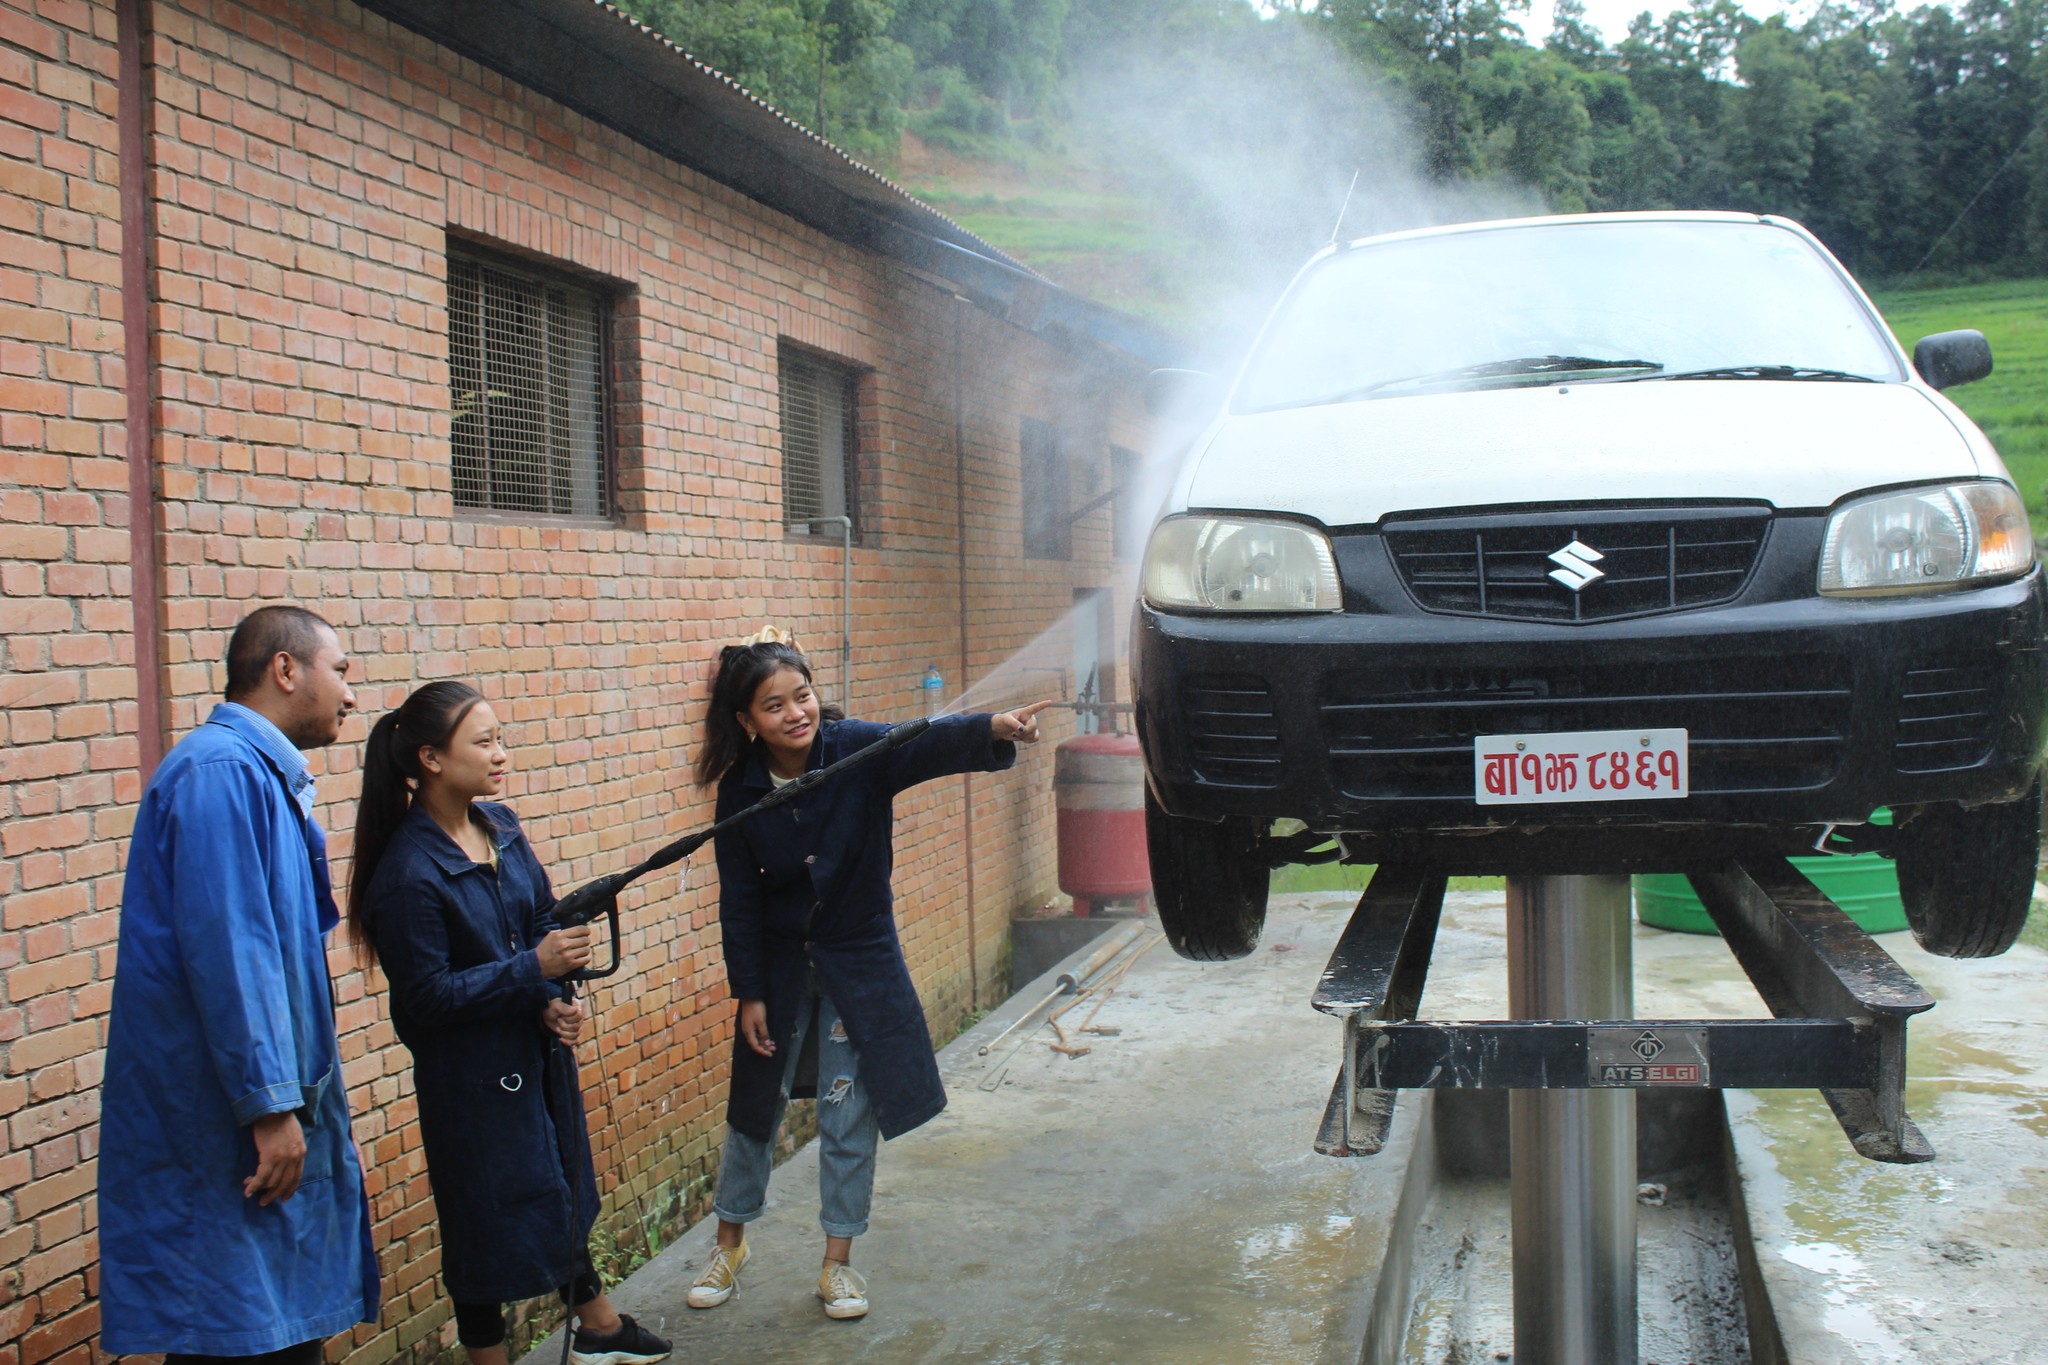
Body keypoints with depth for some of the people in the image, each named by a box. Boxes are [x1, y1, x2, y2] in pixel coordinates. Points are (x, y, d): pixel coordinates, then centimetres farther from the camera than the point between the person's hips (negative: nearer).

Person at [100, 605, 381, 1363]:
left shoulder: (265, 775, 14)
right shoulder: (220, 770, -17)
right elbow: (225, 949, -23)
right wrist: (269, 1106, -22)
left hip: (278, 1114, 10)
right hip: (222, 1124, -10)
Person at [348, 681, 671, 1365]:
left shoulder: (500, 826, -1)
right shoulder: (409, 871, -23)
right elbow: (428, 996, -21)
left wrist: (555, 999, -9)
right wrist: (534, 969, -27)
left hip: (537, 1049, 8)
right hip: (470, 1072, -8)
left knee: (563, 1187, 23)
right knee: (488, 1213, 7)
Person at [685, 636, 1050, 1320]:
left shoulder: (857, 750, -19)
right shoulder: (741, 790, -13)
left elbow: (932, 743, -38)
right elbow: (739, 899, -6)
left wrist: (994, 728, -58)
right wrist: (749, 994, -6)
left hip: (860, 960, -1)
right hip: (779, 963, 2)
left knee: (849, 1114, 4)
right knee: (755, 1103, 14)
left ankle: (838, 1262, 21)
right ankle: (730, 1241, 36)